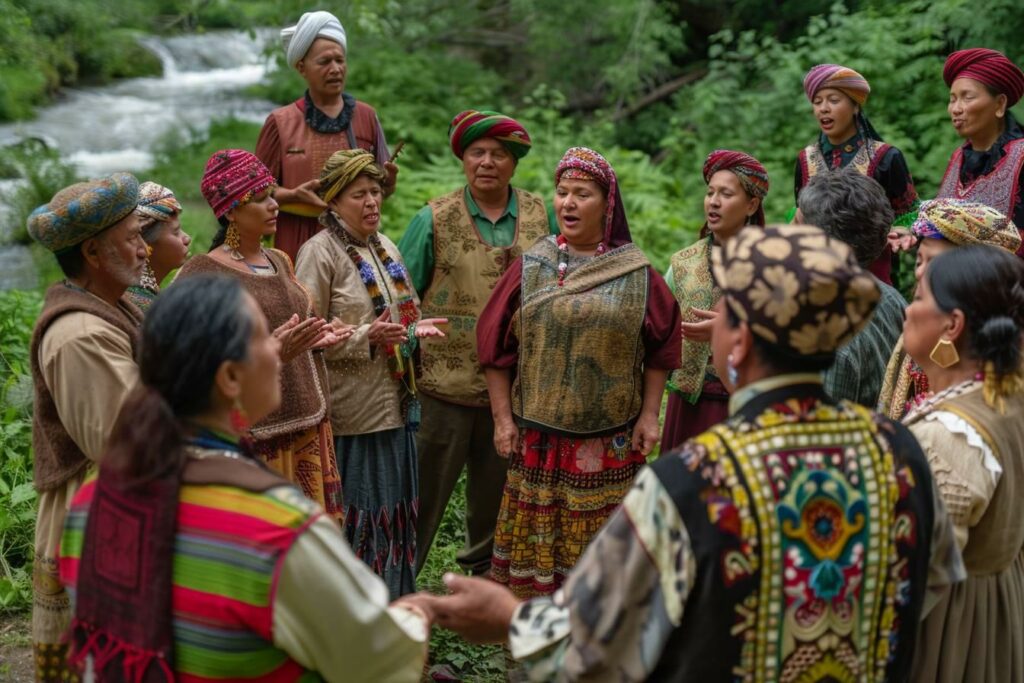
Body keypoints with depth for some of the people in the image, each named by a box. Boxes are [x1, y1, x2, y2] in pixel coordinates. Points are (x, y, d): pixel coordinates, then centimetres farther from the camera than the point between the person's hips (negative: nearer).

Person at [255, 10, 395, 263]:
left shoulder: (366, 117, 8)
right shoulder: (280, 123, 3)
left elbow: (384, 187, 12)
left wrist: (388, 182, -11)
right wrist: (294, 195, -14)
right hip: (299, 244, -2)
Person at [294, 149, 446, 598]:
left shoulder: (385, 248, 12)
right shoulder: (319, 253, -12)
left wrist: (414, 329, 2)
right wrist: (367, 337, -25)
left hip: (393, 403, 8)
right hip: (350, 407, -7)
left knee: (394, 505, 14)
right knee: (357, 509, -1)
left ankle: (393, 601, 27)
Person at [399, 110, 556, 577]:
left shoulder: (540, 216, 3)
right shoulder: (435, 219, -4)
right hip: (444, 384, -3)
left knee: (497, 494, 18)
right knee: (424, 491, 3)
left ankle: (486, 575, 37)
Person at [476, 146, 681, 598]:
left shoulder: (636, 274, 1)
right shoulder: (530, 268, 3)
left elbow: (660, 347, 4)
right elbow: (496, 346, 4)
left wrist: (649, 415, -1)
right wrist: (503, 419, -1)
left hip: (611, 440, -1)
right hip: (537, 436, 1)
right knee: (535, 539, 7)